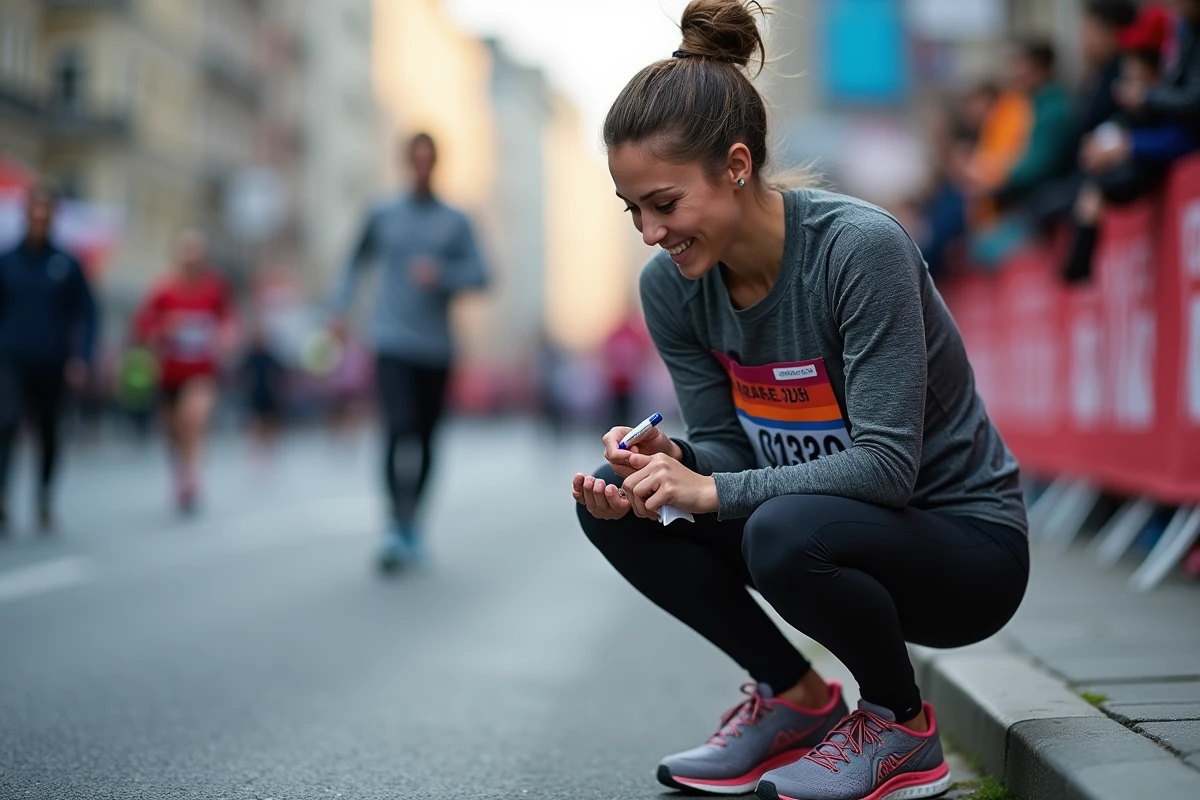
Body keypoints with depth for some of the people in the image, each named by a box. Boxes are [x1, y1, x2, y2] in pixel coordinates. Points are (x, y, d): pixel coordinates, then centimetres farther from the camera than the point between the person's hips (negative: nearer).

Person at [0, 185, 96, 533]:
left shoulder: (67, 265, 0)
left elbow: (86, 314, 2)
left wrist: (81, 358, -7)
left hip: (52, 366, 1)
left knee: (48, 435, 11)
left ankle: (45, 503, 25)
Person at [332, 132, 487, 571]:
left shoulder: (456, 222, 6)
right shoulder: (383, 217, 8)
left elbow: (479, 274, 0)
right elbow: (358, 260, 22)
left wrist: (441, 274, -18)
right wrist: (341, 308, 12)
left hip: (435, 348, 1)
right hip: (393, 342, -1)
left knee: (424, 439, 5)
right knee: (400, 429, -18)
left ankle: (412, 526, 21)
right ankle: (399, 528, -18)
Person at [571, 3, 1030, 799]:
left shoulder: (860, 247, -26)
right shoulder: (672, 286, -8)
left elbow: (886, 464, -28)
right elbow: (724, 445, -2)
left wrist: (713, 490, -32)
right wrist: (671, 466, -24)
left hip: (966, 540, -6)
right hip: (827, 518, 7)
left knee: (785, 532, -36)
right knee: (614, 501, -10)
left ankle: (902, 726, -5)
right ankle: (794, 696, 6)